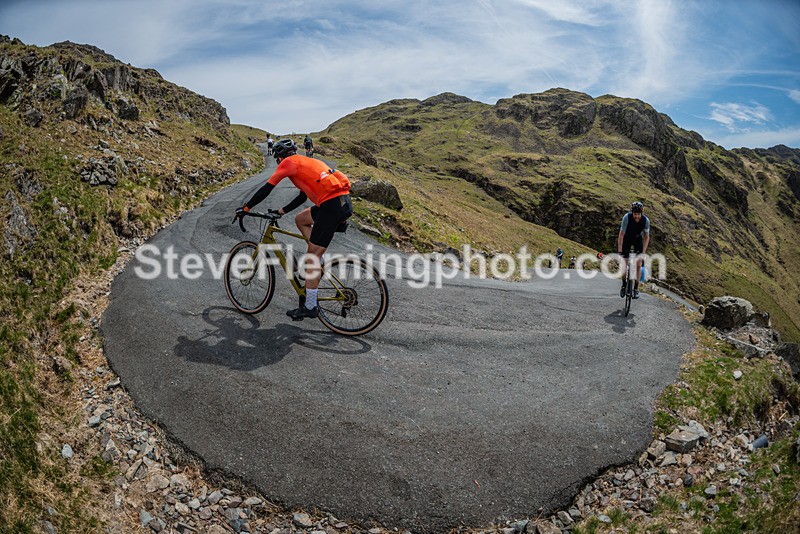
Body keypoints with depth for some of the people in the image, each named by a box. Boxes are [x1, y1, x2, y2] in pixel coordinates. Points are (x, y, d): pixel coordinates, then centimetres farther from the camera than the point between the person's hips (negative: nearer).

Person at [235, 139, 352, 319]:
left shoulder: (288, 162, 5)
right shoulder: (306, 162, 30)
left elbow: (267, 188, 4)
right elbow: (303, 196, 38)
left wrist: (246, 208, 13)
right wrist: (283, 210, 44)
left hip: (332, 205, -9)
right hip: (344, 201, 9)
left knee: (312, 257, -1)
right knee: (300, 219, 27)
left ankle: (310, 307, 5)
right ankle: (318, 262, 20)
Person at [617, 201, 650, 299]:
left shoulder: (646, 220, -25)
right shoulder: (627, 217, -31)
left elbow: (647, 238, -15)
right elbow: (621, 235, -28)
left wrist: (643, 253, -22)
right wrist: (619, 252, -31)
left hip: (638, 239, 1)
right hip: (626, 239, -1)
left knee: (638, 265, -6)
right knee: (624, 261, -15)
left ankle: (636, 288, 6)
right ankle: (624, 284, 8)